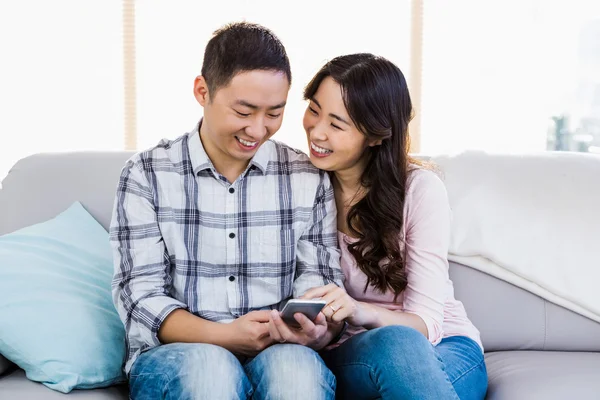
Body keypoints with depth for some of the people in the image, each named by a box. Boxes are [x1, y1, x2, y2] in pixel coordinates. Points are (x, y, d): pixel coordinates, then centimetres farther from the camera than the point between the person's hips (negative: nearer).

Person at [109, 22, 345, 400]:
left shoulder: (310, 179, 6)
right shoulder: (146, 176, 1)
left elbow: (322, 288, 5)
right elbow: (140, 295, -4)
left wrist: (317, 332, -20)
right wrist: (222, 336, -21)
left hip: (279, 353, 1)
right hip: (173, 354, -1)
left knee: (294, 366, -33)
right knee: (207, 364, -35)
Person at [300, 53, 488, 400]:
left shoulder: (420, 188, -10)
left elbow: (425, 321, -14)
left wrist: (361, 311, -35)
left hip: (443, 349, 0)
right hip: (349, 355, 1)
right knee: (394, 342, -36)